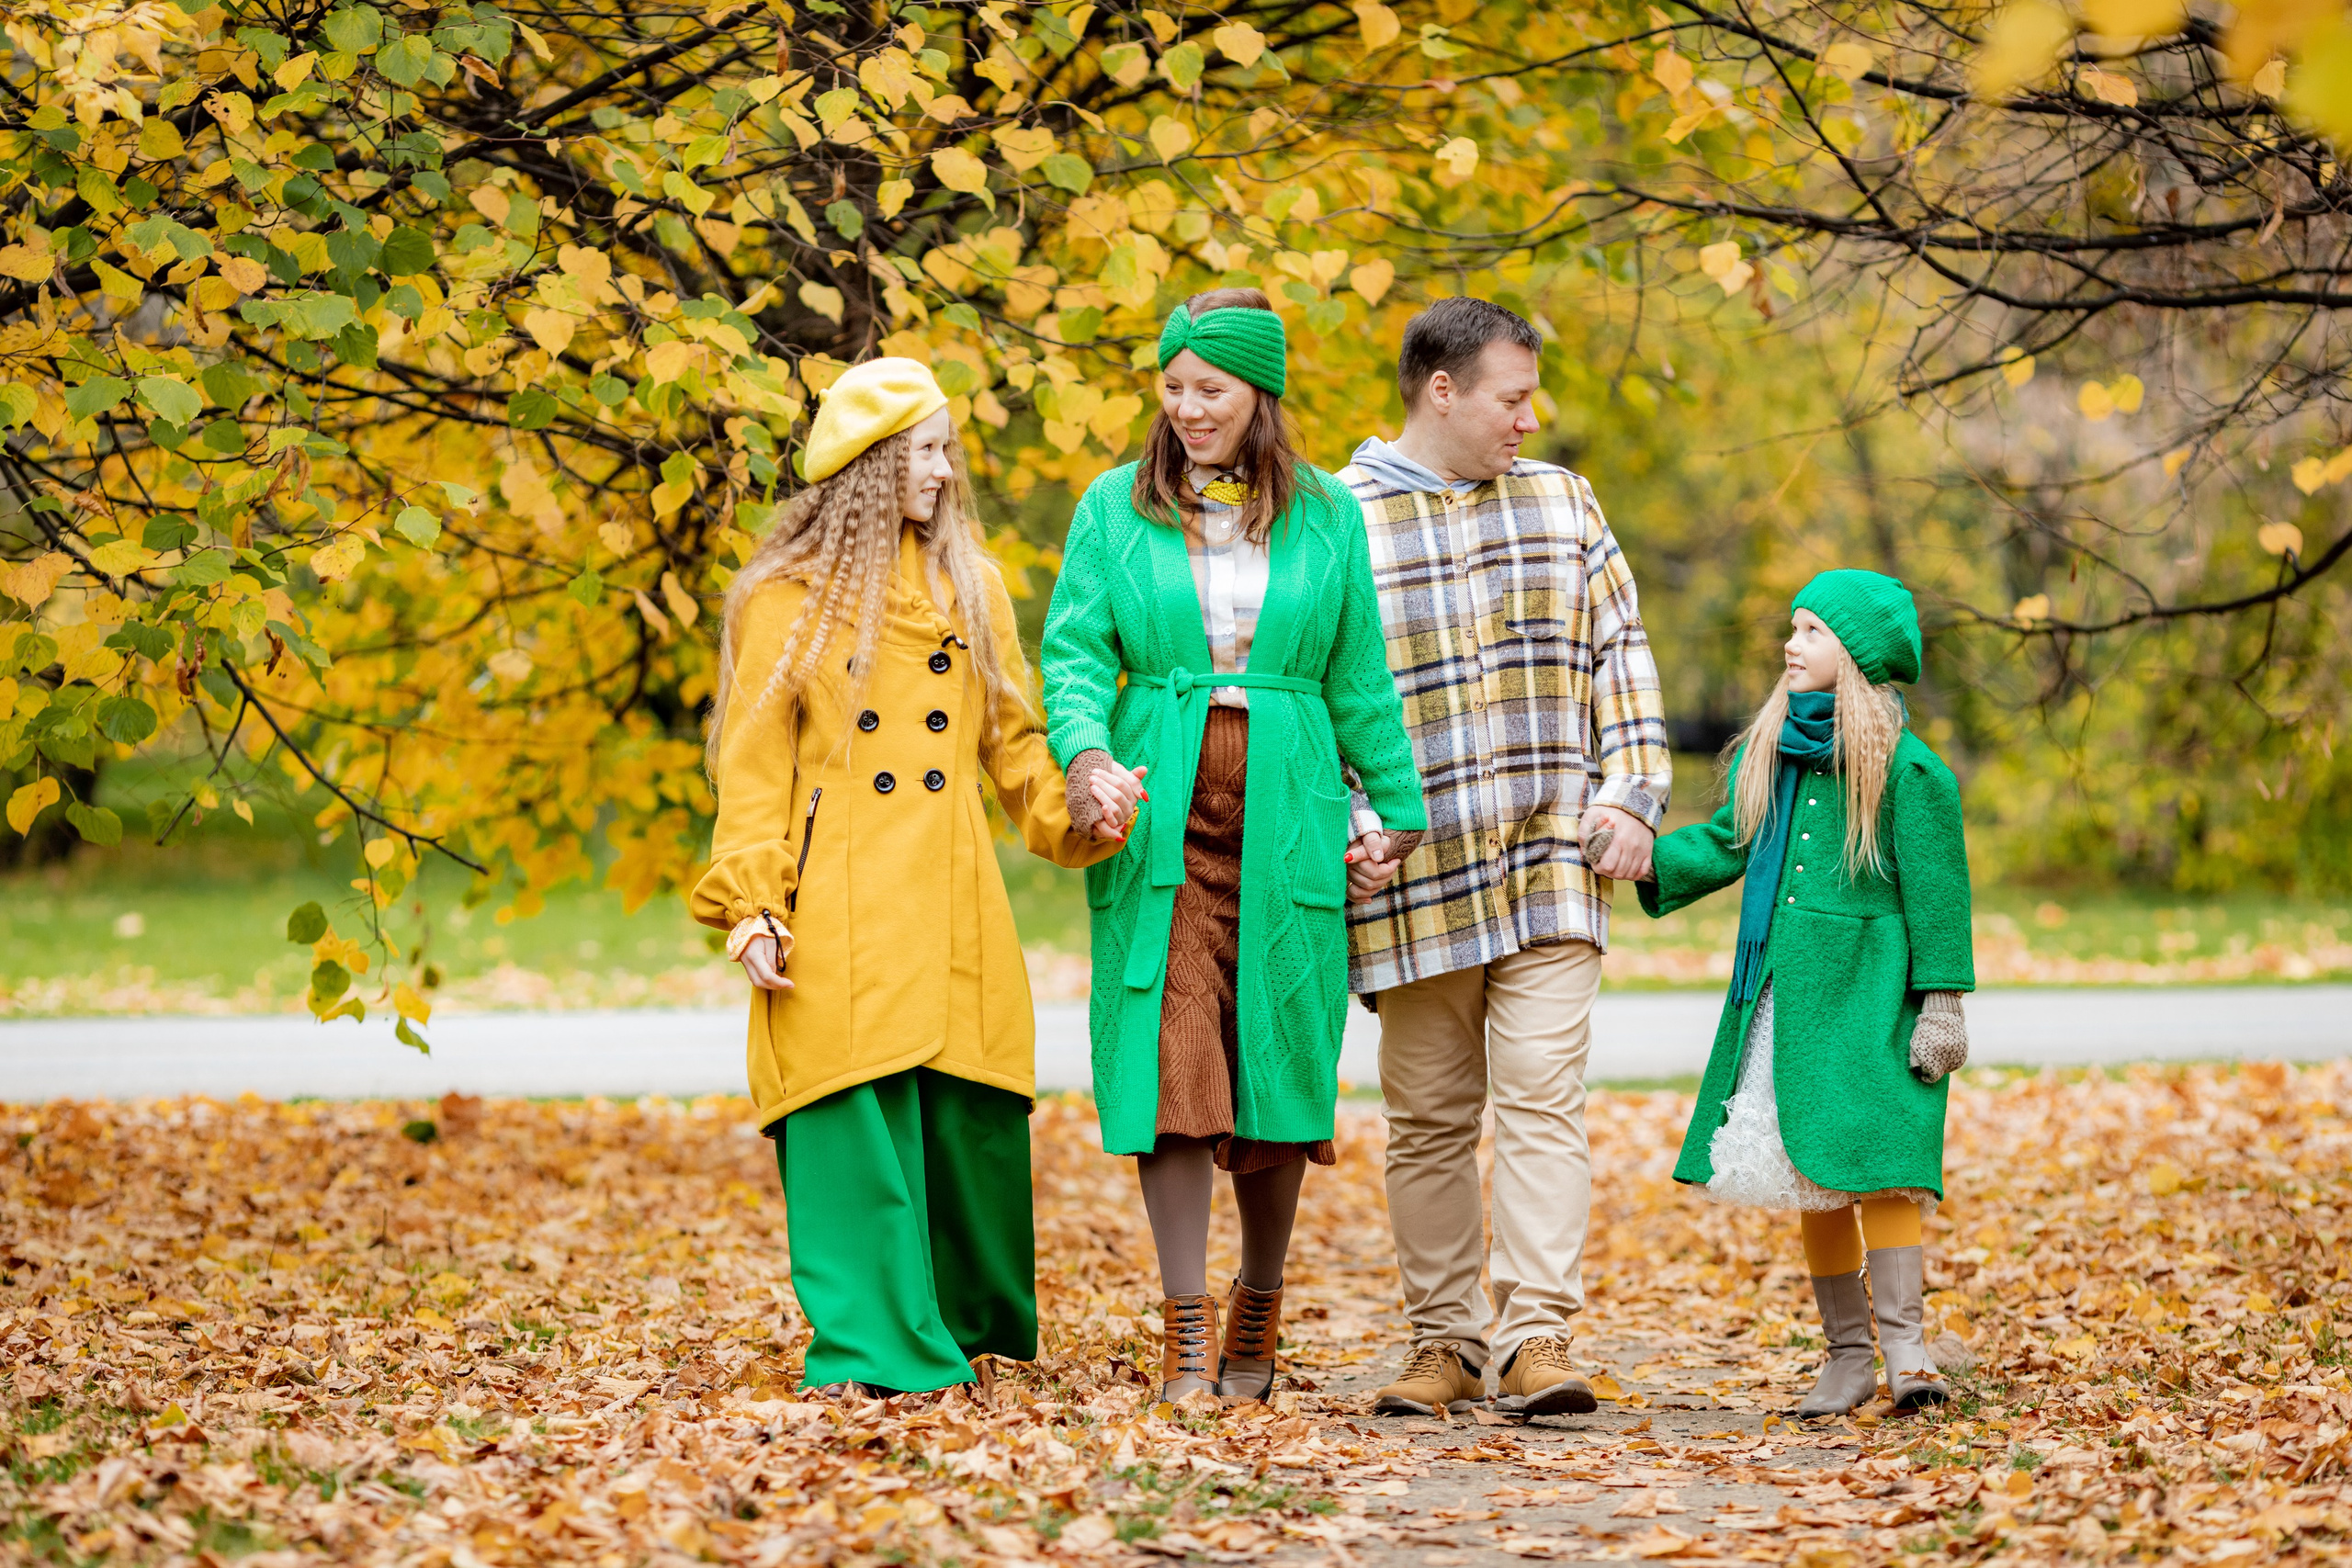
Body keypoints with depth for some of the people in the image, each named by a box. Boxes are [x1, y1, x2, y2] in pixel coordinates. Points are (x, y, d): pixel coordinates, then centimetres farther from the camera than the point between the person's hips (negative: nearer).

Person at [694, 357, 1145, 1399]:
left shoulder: (970, 588, 15)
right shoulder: (787, 601, 4)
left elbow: (1012, 739, 17)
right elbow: (754, 771, 3)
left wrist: (1074, 816, -1)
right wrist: (750, 912, -6)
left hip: (955, 914, 3)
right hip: (839, 918, -3)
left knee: (973, 1120, 3)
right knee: (854, 1127, -9)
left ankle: (988, 1330, 22)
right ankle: (875, 1347, -4)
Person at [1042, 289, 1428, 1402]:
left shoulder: (1325, 517, 9)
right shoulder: (1116, 509, 7)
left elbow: (1359, 680, 12)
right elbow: (1076, 648, 2)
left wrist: (1401, 809, 9)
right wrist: (1084, 751, -17)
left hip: (1285, 818, 1)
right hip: (1158, 818, -1)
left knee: (1276, 1060, 2)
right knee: (1169, 1065, -8)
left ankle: (1260, 1305, 21)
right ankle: (1186, 1325, -4)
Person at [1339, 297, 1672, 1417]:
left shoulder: (1561, 504, 12)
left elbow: (1621, 656, 15)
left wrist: (1632, 794, 4)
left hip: (1553, 866, 1)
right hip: (1413, 879, -1)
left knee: (1543, 1100, -9)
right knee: (1429, 1120, 6)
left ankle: (1538, 1338, -12)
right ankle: (1445, 1344, 15)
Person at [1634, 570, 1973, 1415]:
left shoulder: (1907, 769, -7)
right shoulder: (1766, 755, 11)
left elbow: (1935, 893, -7)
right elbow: (1727, 843, 14)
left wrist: (1941, 1003, -9)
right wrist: (1653, 860, -5)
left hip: (1865, 998, -6)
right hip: (1778, 997, 6)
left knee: (1872, 1165, -14)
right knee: (1809, 1183, 9)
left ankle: (1905, 1345, -12)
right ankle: (1847, 1353, 17)